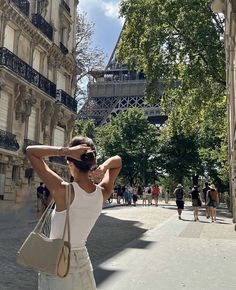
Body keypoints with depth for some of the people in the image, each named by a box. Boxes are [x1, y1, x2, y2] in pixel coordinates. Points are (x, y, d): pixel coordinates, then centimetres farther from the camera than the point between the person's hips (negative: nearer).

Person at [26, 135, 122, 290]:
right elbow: (117, 161, 10)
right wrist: (103, 168, -10)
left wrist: (65, 150, -26)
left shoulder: (63, 191, -23)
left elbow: (31, 151, -18)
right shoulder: (102, 193, -8)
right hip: (82, 265, 4)